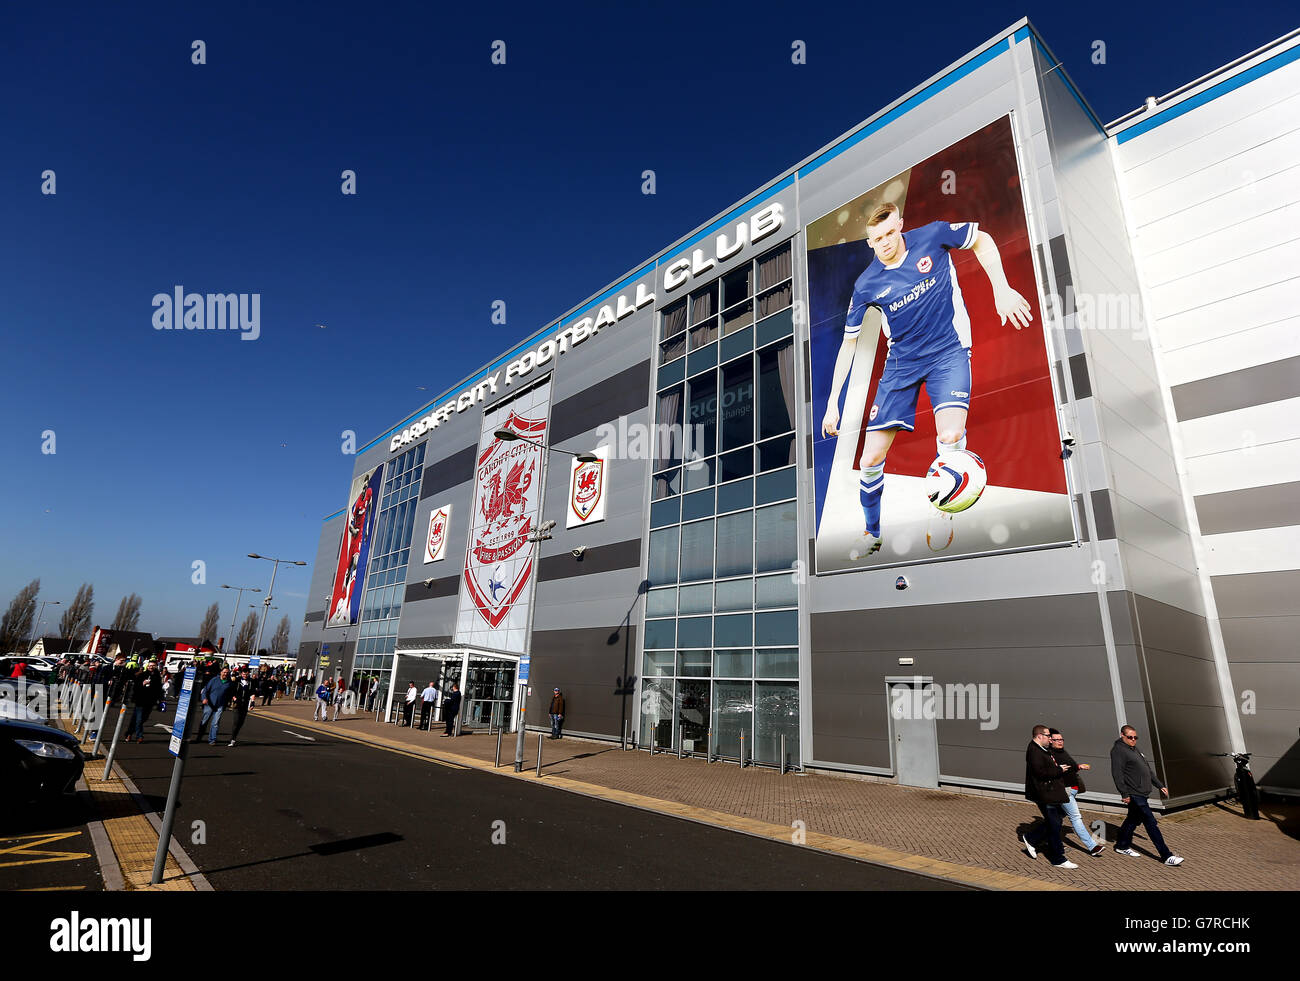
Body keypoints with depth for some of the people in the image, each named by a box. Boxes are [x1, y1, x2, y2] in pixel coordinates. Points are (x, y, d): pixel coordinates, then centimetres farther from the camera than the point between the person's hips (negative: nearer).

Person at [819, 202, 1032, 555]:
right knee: (871, 458, -5)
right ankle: (872, 534, 19)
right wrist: (833, 402, -3)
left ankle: (942, 509, 1)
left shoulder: (933, 236, -8)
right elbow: (849, 343, 1)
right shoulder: (866, 285, -6)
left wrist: (1002, 290, -3)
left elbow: (982, 240, 9)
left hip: (949, 352, -1)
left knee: (950, 435, -28)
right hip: (902, 362, 1)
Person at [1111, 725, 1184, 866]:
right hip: (1134, 794, -10)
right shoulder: (1118, 750, -13)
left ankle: (1122, 846, 27)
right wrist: (1125, 794, -21)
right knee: (1151, 823, -7)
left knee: (1133, 820, 16)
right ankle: (1166, 856, -3)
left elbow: (1148, 769, 25)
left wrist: (1160, 786, 22)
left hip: (1142, 793, 10)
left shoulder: (1135, 749, 18)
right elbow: (1117, 773, -19)